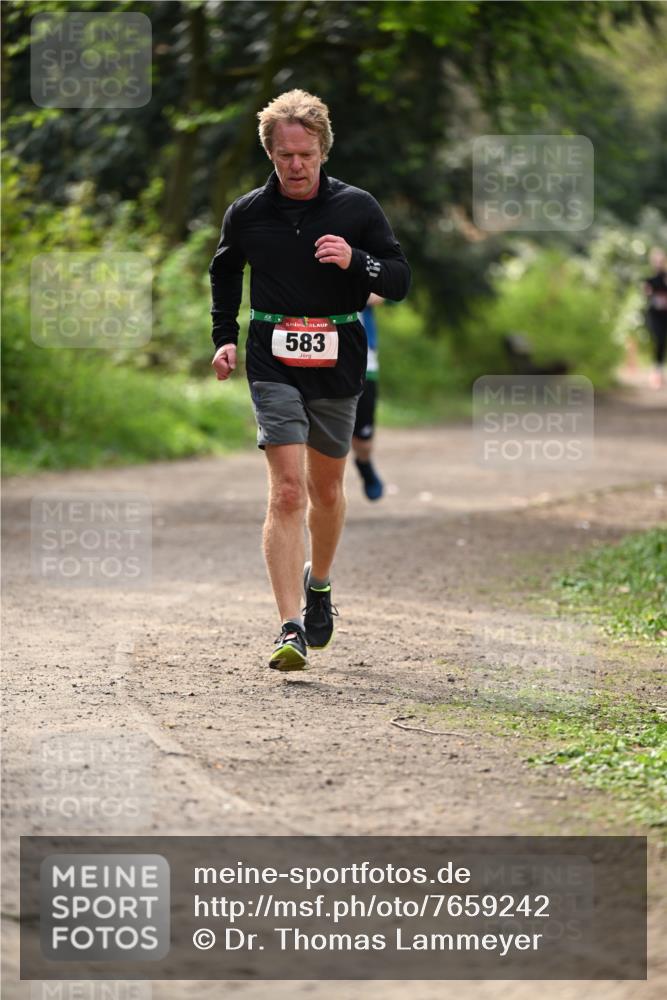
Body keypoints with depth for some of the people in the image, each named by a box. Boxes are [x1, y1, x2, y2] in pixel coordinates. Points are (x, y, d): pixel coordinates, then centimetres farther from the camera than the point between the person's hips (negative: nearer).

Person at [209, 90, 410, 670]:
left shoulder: (357, 208, -1)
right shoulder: (247, 213, 2)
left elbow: (400, 281, 1)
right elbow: (225, 272, 21)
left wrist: (356, 262, -18)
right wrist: (225, 336, 11)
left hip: (338, 363, 1)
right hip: (273, 364, -1)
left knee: (327, 489, 15)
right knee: (287, 490, -14)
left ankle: (319, 584, 43)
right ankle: (291, 629, -19)